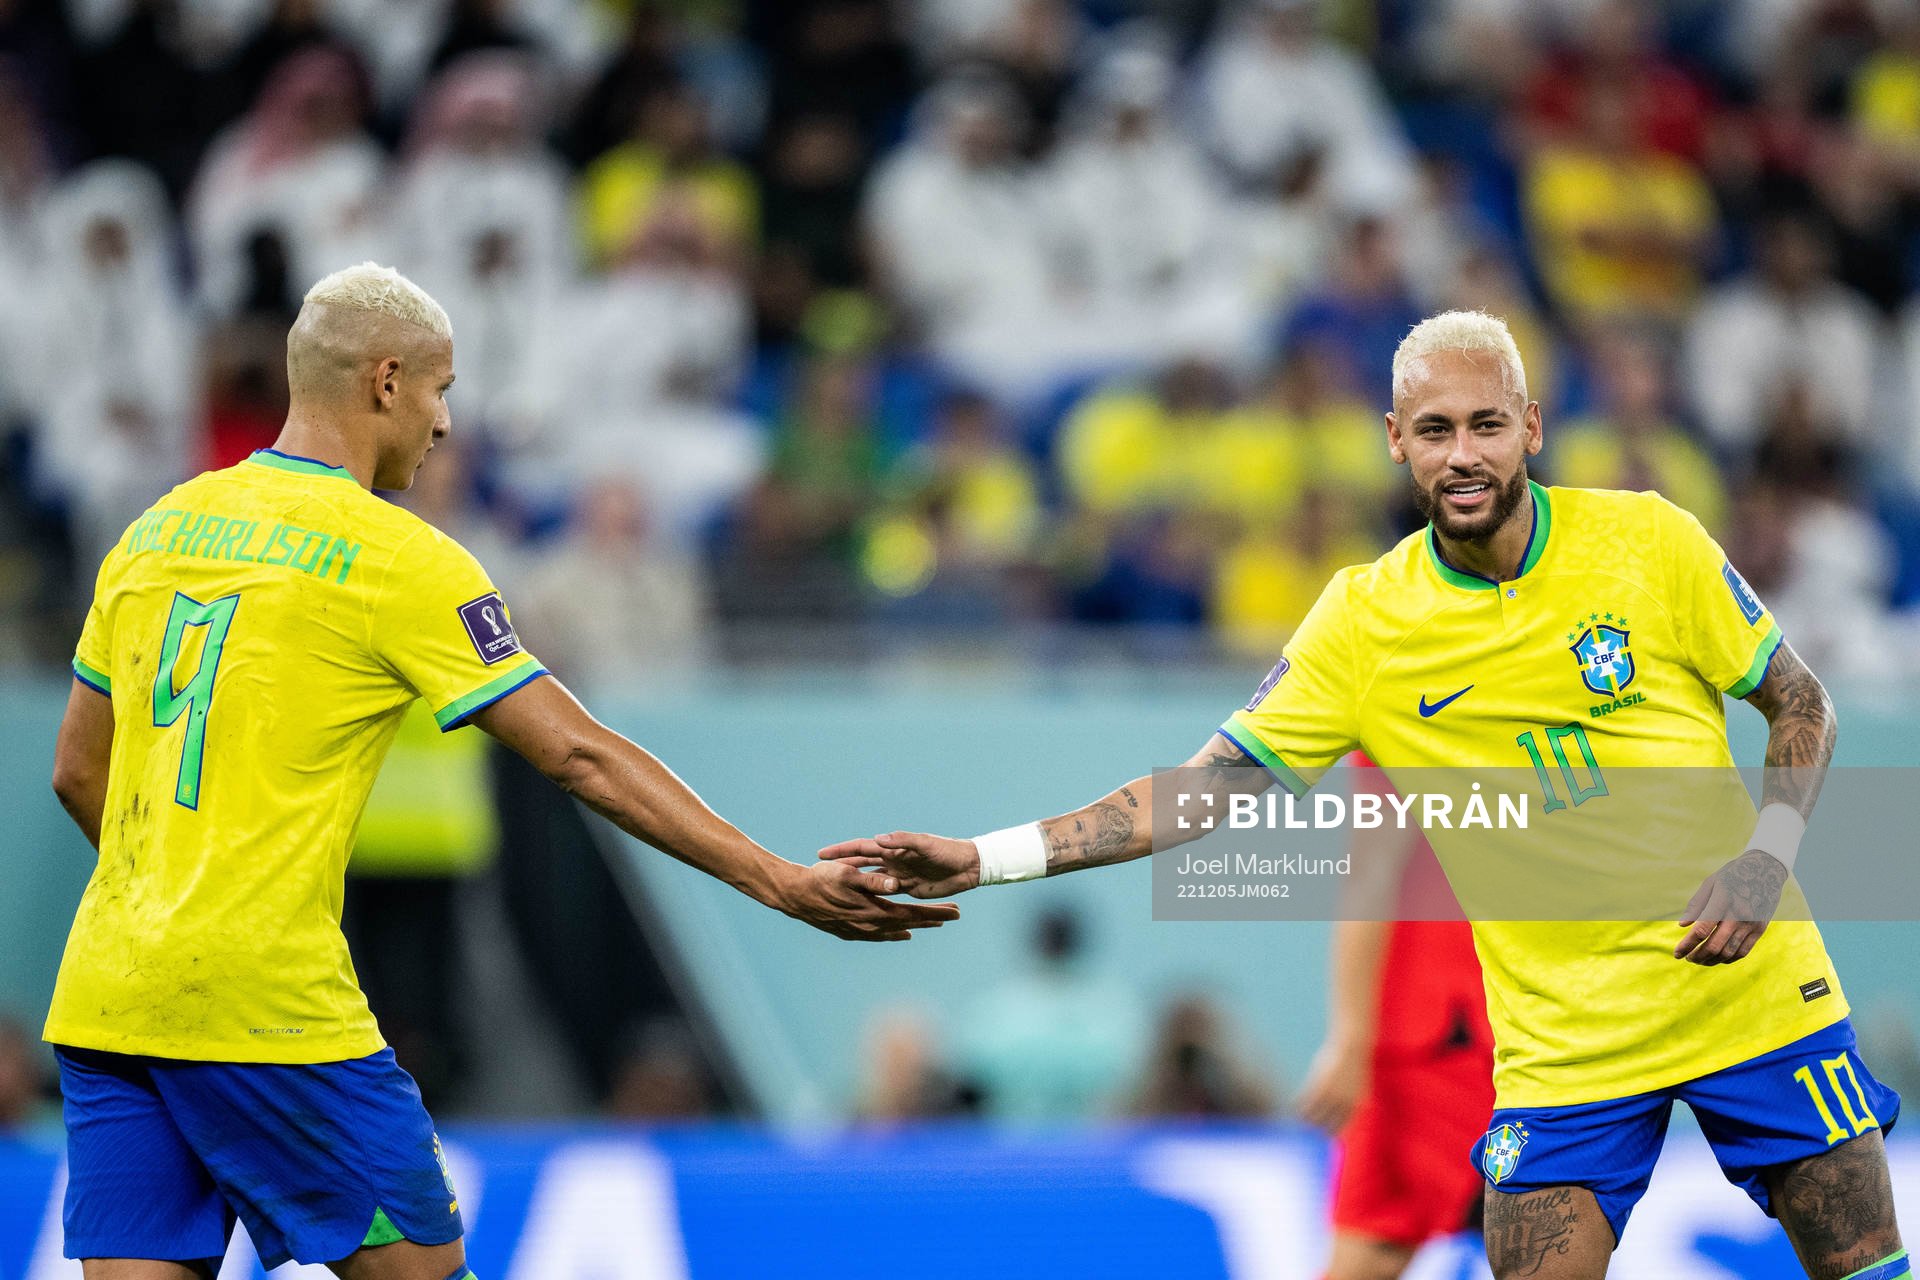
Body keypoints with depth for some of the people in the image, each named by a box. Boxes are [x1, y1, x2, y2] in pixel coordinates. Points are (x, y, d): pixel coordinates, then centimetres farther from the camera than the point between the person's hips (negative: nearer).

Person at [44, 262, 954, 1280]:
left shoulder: (155, 531, 13)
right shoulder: (398, 558, -5)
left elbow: (77, 774, 19)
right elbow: (579, 756, -7)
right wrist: (778, 883, -4)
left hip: (98, 1000, 6)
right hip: (266, 1004, -6)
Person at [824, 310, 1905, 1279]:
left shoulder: (1649, 542, -6)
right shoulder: (1363, 622, -6)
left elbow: (1802, 708, 4)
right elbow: (1208, 790, -3)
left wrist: (1765, 862, -13)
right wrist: (981, 860, -10)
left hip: (1756, 993, 0)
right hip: (1565, 1037, 0)